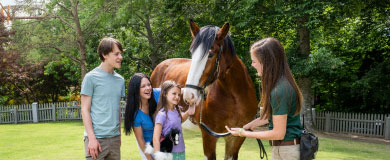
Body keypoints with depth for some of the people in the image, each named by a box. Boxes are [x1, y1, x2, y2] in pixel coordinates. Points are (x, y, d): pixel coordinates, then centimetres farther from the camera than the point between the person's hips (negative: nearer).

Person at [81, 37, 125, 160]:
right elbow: (85, 110, -7)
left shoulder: (120, 80, 11)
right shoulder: (91, 77, -5)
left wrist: (119, 134, 14)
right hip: (97, 138, -5)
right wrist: (92, 138, -14)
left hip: (115, 138, 5)